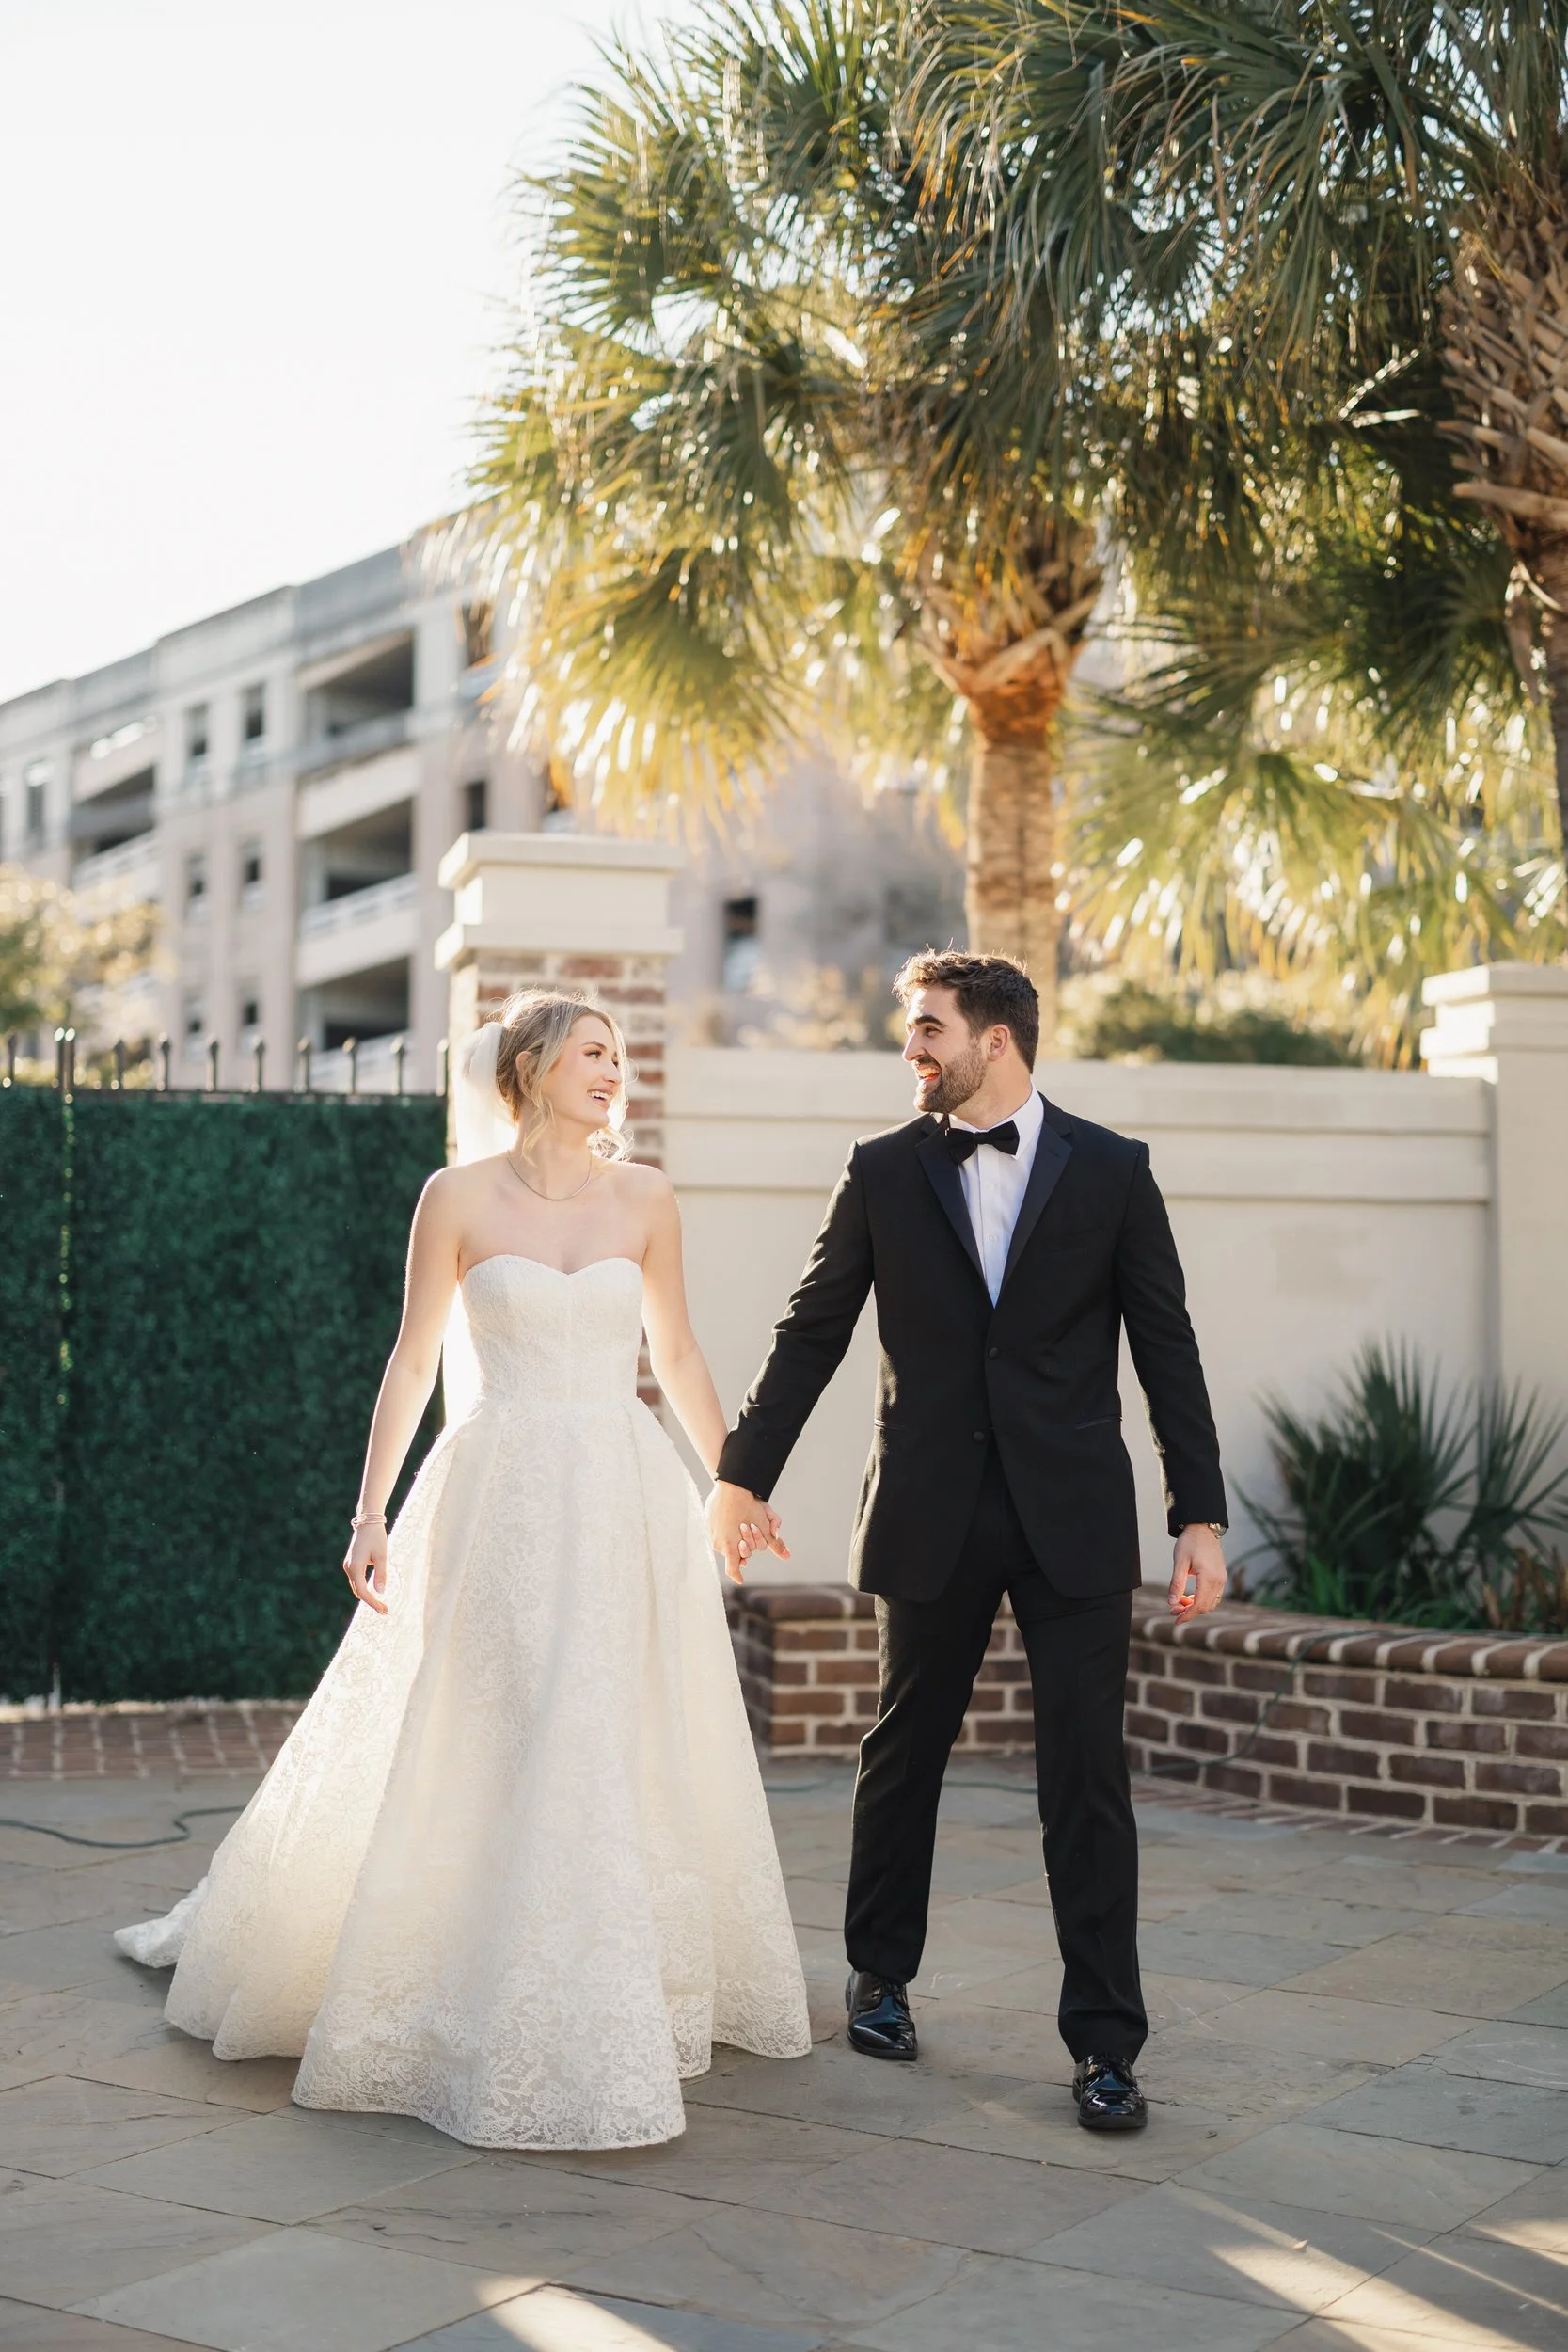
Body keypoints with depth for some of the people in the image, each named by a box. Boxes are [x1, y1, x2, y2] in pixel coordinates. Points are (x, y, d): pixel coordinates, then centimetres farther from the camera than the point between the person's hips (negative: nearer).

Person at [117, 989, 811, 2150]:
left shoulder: (645, 1197, 6)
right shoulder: (459, 1196, -1)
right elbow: (413, 1362, 2)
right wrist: (372, 1512, -2)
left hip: (629, 1502, 3)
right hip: (502, 1500, -3)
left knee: (639, 1752, 7)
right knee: (503, 1751, -2)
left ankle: (632, 1998, 23)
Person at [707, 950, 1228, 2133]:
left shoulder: (1111, 1169, 2)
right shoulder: (884, 1172, 4)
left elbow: (1167, 1347, 2)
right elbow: (812, 1333, 8)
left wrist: (1201, 1515, -3)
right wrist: (743, 1474, 9)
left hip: (1073, 1515, -1)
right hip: (932, 1514, 1)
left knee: (1088, 1776, -2)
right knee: (904, 1750, 12)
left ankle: (1105, 2041, 4)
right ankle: (881, 1978, 32)